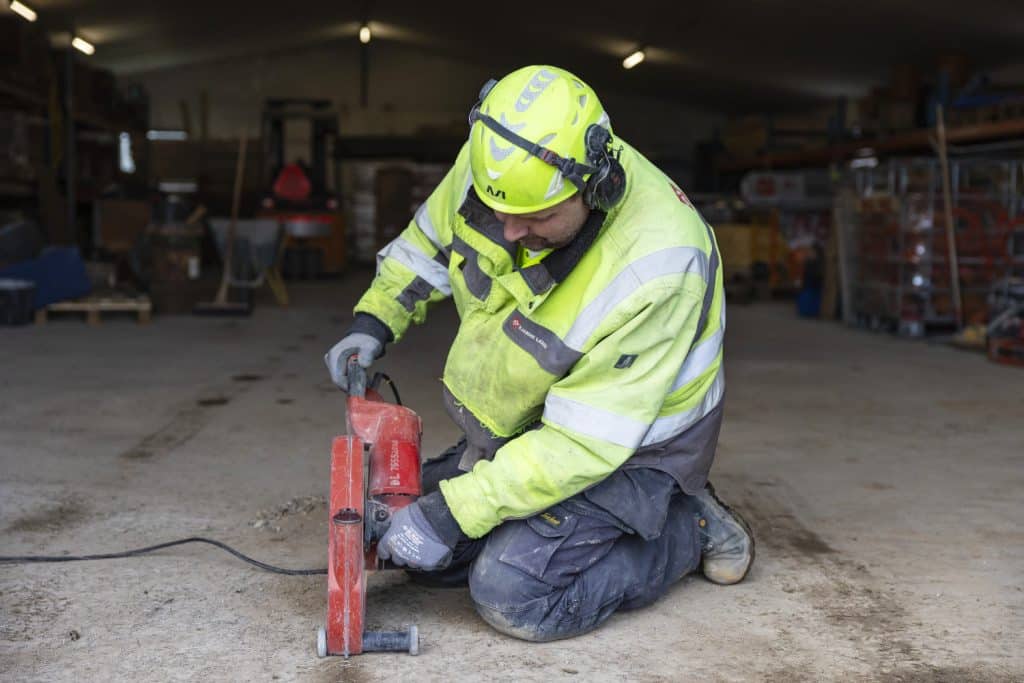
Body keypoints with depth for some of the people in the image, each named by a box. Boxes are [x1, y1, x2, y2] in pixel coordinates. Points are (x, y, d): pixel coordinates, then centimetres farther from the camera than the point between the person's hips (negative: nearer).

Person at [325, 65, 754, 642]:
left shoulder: (655, 266, -36)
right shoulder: (492, 161, -18)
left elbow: (587, 439, -32)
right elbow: (429, 241, 7)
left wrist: (453, 513, -31)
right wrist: (375, 321, -4)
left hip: (628, 443, -7)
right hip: (525, 421, 7)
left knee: (513, 593, -21)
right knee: (418, 551, 4)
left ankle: (689, 527, 1)